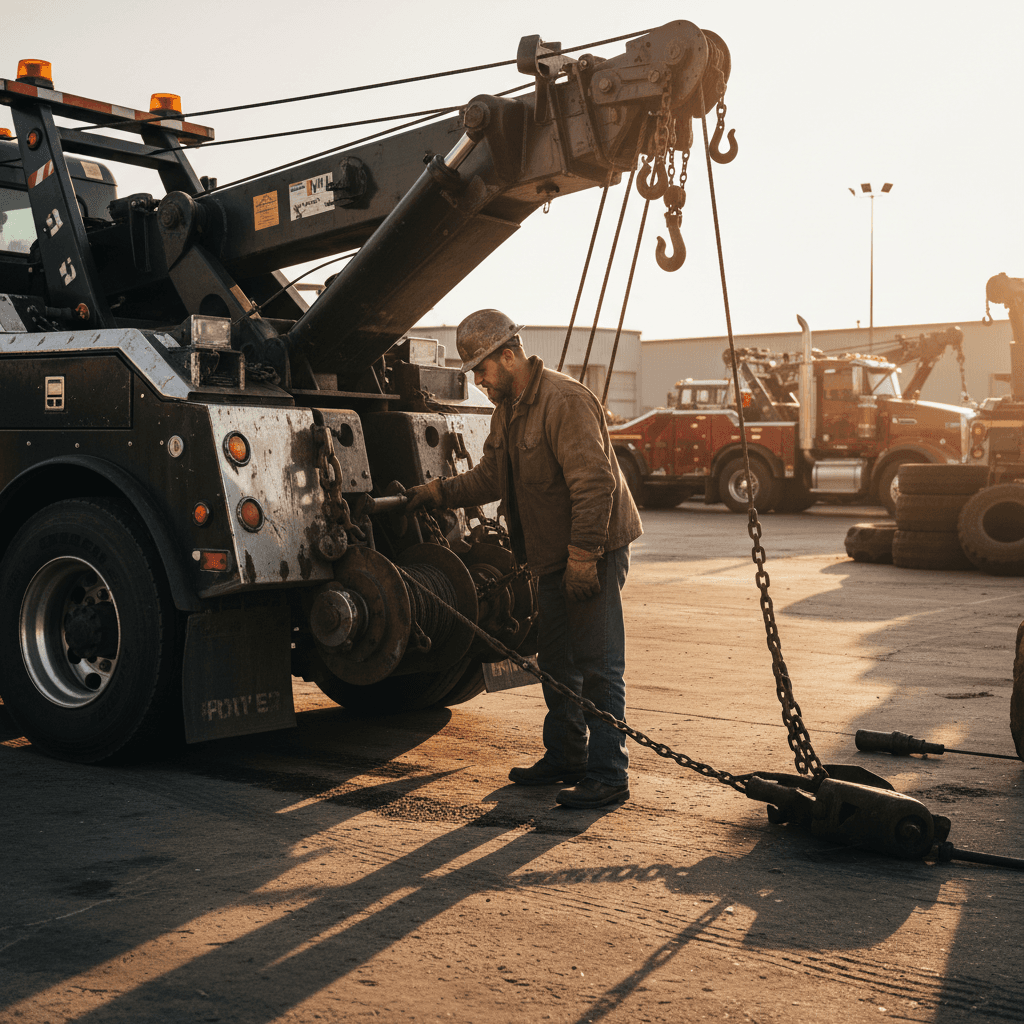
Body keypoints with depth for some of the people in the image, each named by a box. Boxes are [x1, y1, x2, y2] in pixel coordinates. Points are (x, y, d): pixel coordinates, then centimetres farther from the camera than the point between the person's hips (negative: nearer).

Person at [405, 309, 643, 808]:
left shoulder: (565, 401, -20)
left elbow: (594, 484, -24)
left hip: (593, 551, -10)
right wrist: (436, 492, 2)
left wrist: (582, 557, -25)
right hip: (554, 556, 10)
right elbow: (490, 477, 17)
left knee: (597, 665, -7)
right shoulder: (508, 409, 12)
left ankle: (607, 774, -1)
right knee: (556, 662, 17)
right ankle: (565, 757, 30)